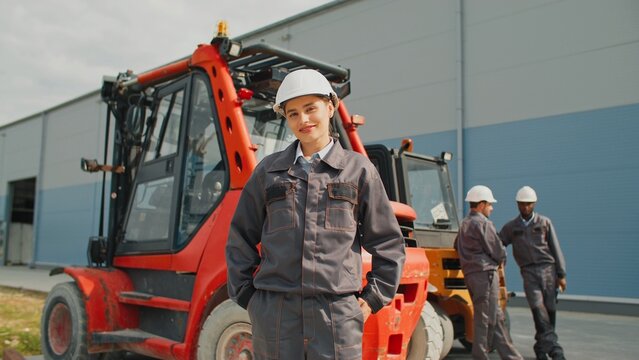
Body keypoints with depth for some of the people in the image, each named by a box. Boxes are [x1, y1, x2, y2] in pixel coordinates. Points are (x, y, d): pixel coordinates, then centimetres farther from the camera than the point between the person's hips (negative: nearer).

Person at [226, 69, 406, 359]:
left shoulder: (358, 170, 6)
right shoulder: (268, 170, 10)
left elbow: (388, 243, 10)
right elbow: (241, 239, 14)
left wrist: (372, 299, 5)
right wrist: (246, 296, 7)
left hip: (338, 314, -1)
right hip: (274, 312, 1)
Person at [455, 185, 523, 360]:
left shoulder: (464, 224, 17)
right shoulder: (483, 223, -11)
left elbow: (457, 246, 26)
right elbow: (498, 252, -11)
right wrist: (501, 258, 10)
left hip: (470, 273, 9)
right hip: (485, 273, -9)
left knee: (496, 317, 13)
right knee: (486, 318, -4)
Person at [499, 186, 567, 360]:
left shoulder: (544, 222, 9)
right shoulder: (511, 227, 10)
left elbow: (555, 249, 8)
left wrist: (561, 274, 4)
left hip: (548, 268, 1)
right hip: (528, 271, -1)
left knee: (549, 308, 0)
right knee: (537, 307, -15)